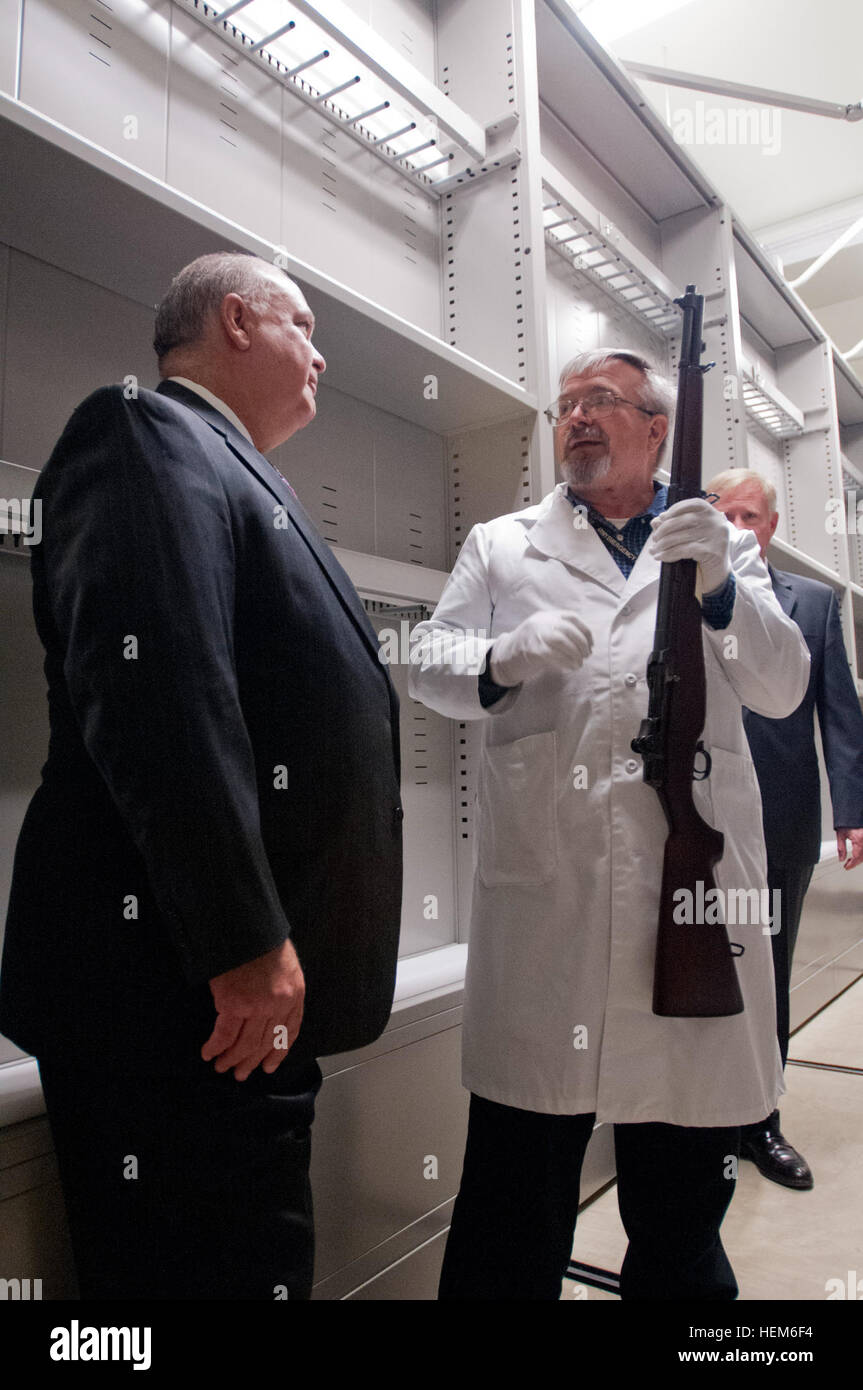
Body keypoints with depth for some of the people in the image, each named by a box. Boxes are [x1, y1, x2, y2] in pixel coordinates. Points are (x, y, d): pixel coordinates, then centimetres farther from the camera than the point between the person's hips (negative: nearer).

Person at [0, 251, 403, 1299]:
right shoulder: (146, 432, -6)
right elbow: (156, 687, -22)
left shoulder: (228, 471, 23)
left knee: (261, 1266, 19)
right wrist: (247, 946, -21)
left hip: (255, 987, 10)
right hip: (188, 1002, -9)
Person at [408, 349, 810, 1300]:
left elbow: (782, 688, 7)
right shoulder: (500, 546, 16)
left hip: (695, 880, 2)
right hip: (541, 890, -1)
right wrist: (503, 659, -14)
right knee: (512, 1217, 7)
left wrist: (720, 589, -11)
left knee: (684, 1189, 16)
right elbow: (427, 663, 7)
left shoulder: (720, 547, 17)